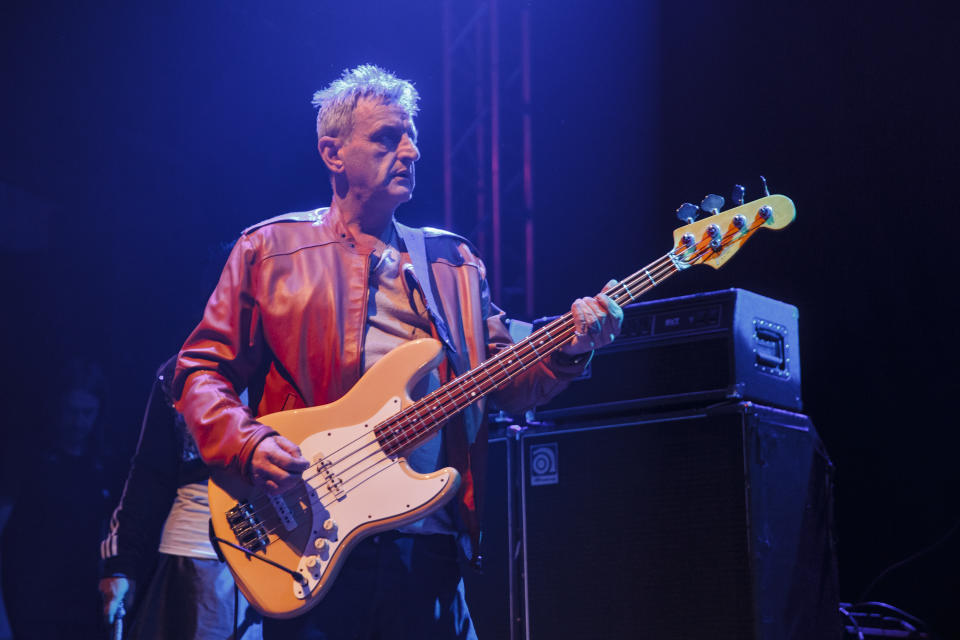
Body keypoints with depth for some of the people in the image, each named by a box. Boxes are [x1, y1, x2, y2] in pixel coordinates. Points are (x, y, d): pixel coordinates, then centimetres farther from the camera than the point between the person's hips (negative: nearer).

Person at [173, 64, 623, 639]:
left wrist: (568, 350, -9)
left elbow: (511, 385, 10)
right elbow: (202, 369, 4)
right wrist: (249, 444, -14)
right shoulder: (271, 249, 7)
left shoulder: (455, 261, 16)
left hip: (430, 545, 3)